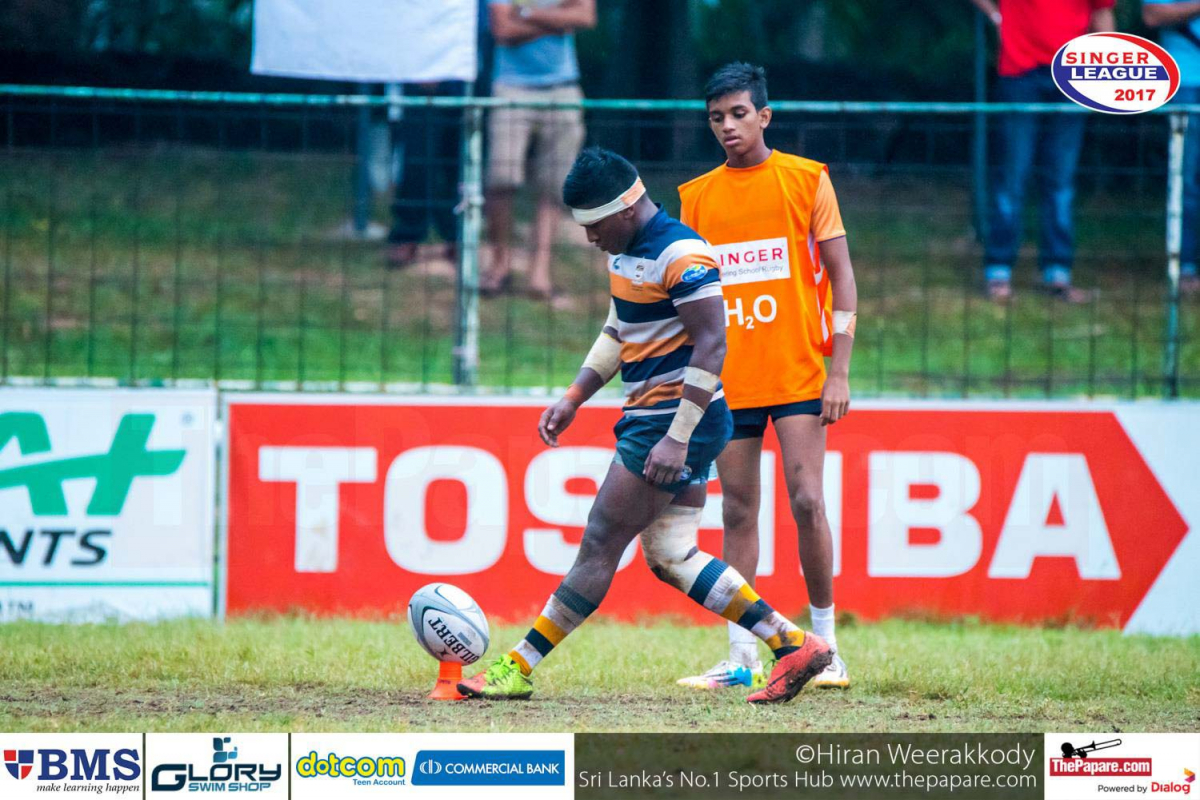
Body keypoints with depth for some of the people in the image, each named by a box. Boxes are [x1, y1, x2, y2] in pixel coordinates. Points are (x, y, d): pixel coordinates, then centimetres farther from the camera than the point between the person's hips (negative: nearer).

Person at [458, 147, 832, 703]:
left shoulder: (680, 255, -18)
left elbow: (711, 346, -22)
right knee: (669, 555, 8)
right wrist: (572, 400, 14)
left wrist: (676, 440, -24)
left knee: (601, 544, -6)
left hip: (678, 419, -10)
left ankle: (519, 668, -3)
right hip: (650, 418, 10)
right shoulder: (625, 252, 13)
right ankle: (794, 645, 8)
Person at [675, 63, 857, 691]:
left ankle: (825, 644, 1)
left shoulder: (807, 180, 0)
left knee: (806, 500, -11)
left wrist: (839, 372, -7)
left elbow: (841, 275, 0)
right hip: (728, 381, 3)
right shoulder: (697, 197, 9)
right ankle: (740, 657, 5)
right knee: (738, 514, 3)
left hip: (798, 375, -3)